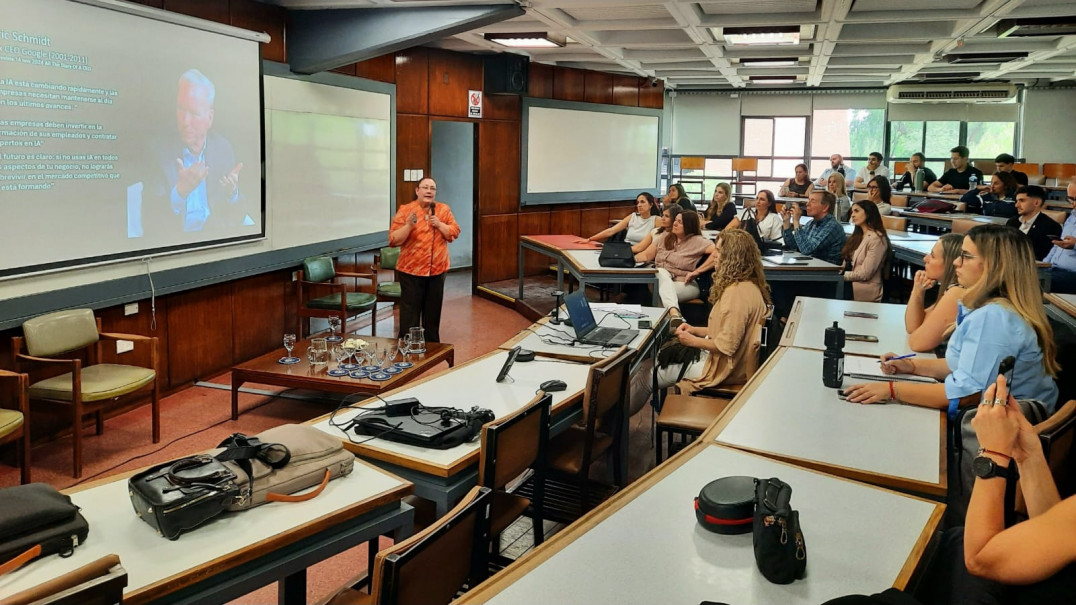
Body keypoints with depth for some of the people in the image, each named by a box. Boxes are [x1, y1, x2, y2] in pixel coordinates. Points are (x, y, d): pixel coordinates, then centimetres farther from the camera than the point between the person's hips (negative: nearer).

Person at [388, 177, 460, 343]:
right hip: (411, 270, -3)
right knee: (410, 315, -2)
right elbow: (393, 239, -9)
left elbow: (455, 233, 3)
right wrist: (409, 225, -23)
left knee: (433, 312, 13)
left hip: (437, 270, 3)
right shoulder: (405, 210, -4)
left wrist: (440, 225, -12)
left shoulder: (444, 209, 6)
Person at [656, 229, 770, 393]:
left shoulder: (737, 291, -26)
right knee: (662, 355, 15)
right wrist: (695, 330, 7)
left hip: (726, 370, -10)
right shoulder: (748, 285, 7)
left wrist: (693, 341, -13)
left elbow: (726, 345, -28)